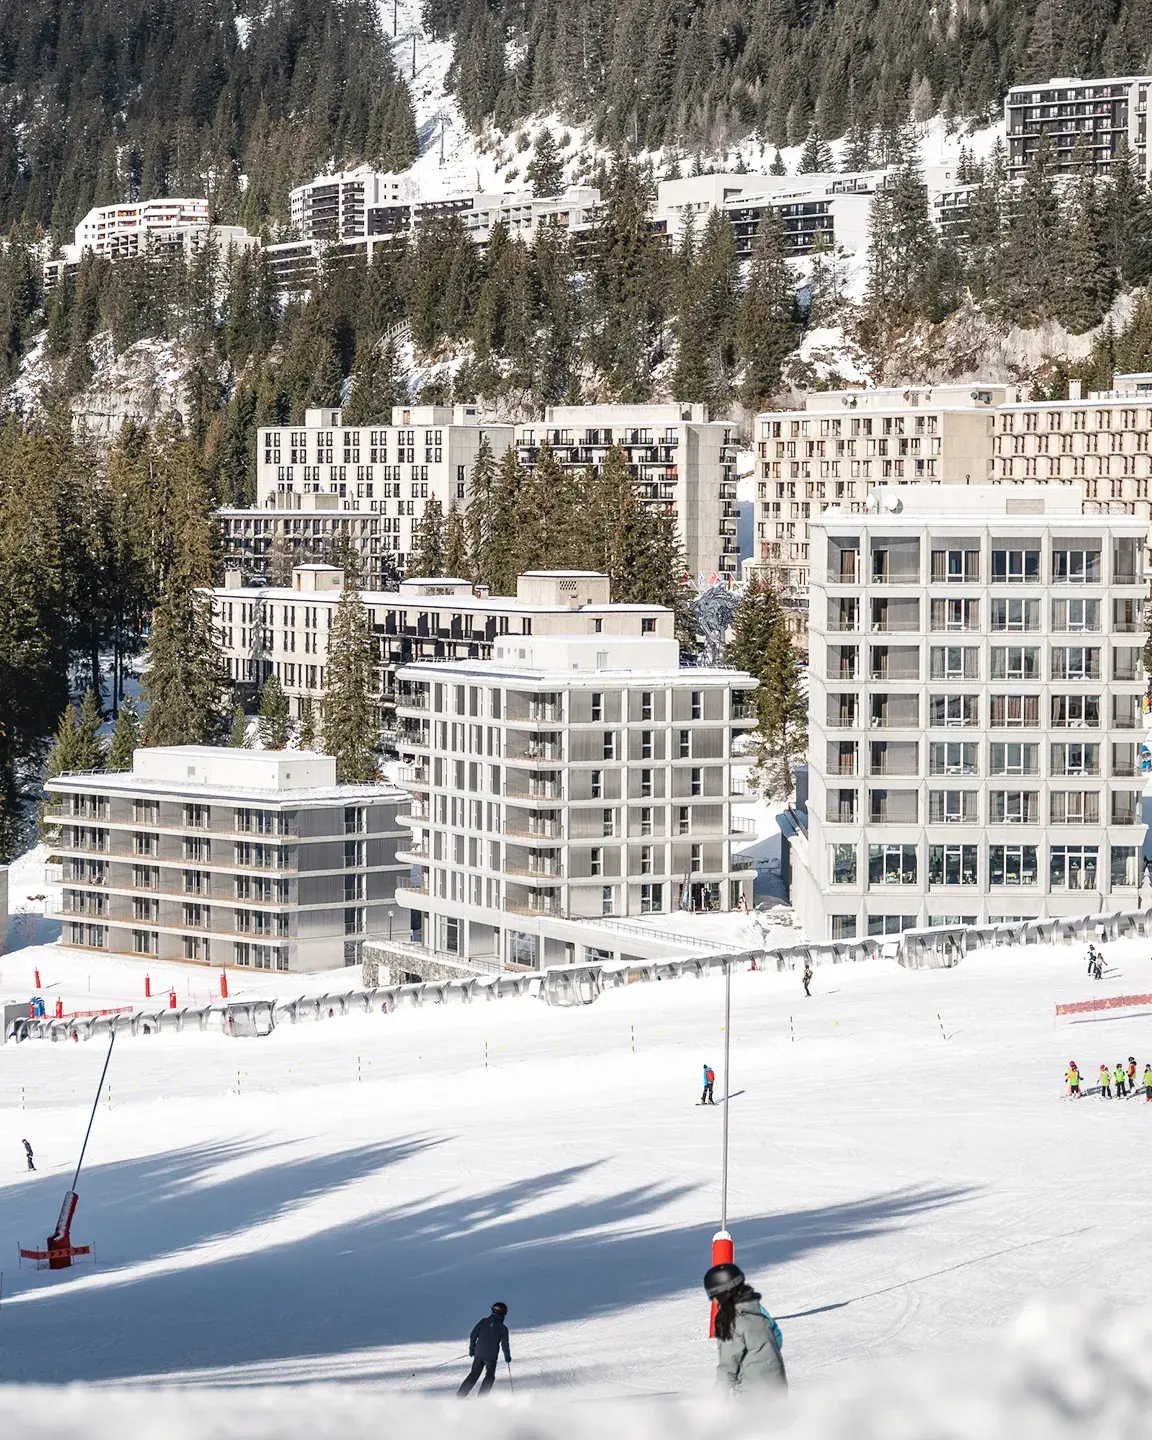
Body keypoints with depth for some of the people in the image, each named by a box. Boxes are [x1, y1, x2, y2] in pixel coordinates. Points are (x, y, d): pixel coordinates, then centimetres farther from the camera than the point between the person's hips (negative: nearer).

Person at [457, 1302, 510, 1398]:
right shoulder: (503, 1328, -5)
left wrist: (471, 1348, 15)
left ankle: (460, 1395, 14)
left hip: (479, 1353, 4)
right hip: (491, 1357, -4)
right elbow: (504, 1344, -4)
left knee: (474, 1374, 17)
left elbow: (473, 1335, 3)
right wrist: (507, 1356, 12)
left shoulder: (483, 1321, 2)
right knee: (489, 1377, 12)